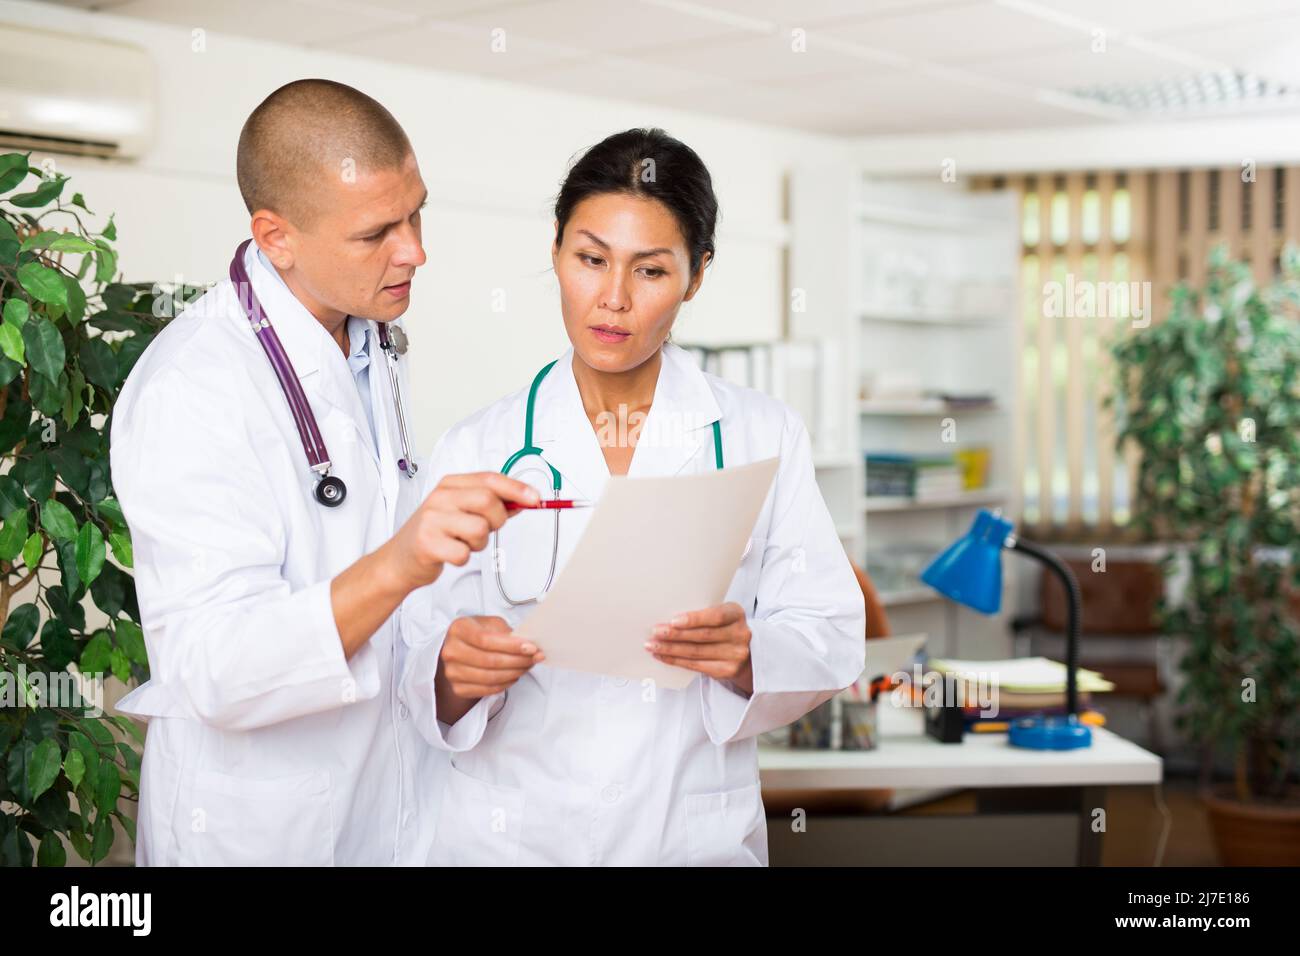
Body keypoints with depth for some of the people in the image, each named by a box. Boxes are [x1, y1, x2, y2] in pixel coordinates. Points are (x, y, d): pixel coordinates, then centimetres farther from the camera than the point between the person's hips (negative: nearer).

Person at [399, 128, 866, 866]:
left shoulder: (763, 437, -2)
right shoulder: (475, 451, -2)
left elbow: (831, 642, -5)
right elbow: (418, 662, -4)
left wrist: (745, 658, -25)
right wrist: (456, 674, -25)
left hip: (696, 834, 0)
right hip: (506, 835, 0)